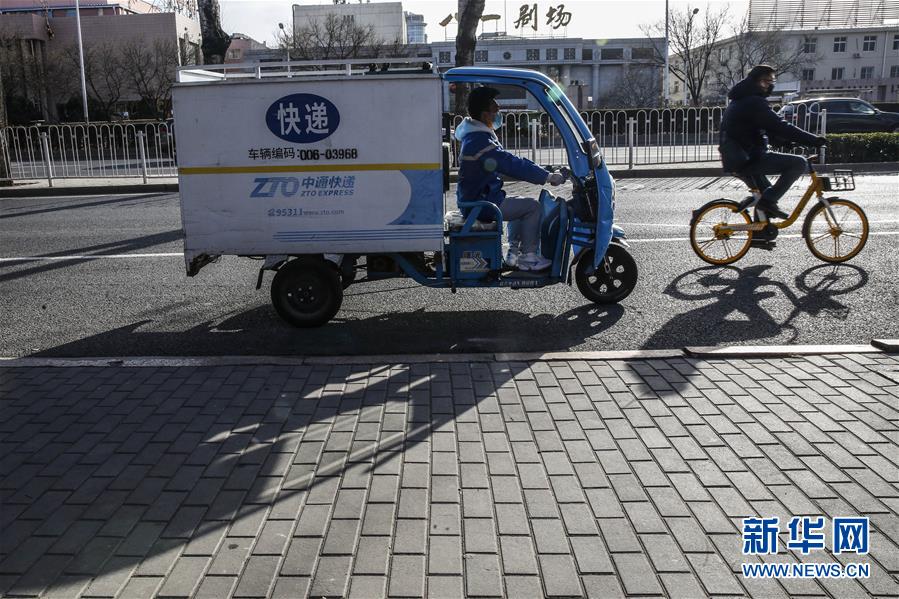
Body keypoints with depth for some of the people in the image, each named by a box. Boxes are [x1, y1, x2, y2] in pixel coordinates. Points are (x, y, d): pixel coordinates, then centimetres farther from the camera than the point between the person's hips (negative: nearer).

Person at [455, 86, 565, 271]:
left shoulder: (475, 135, 10)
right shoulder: (479, 142, -23)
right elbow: (513, 165, -25)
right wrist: (548, 177, -18)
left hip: (474, 198, 10)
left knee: (520, 203, 26)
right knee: (533, 207, -5)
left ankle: (514, 252, 25)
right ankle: (528, 257, 2)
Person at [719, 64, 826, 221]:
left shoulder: (740, 100, 20)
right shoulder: (754, 102, -13)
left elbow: (772, 128, 26)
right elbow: (780, 127, -19)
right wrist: (813, 140, -15)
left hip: (735, 160, 10)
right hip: (748, 159, -10)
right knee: (799, 163, -13)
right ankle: (769, 199, -10)